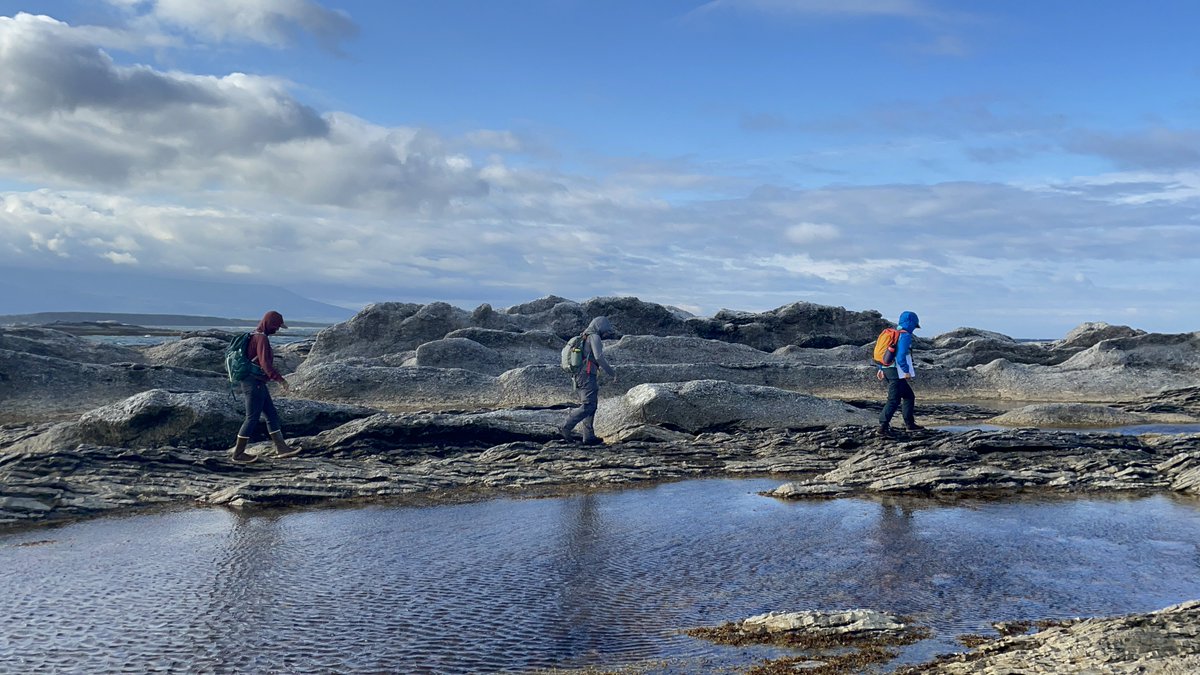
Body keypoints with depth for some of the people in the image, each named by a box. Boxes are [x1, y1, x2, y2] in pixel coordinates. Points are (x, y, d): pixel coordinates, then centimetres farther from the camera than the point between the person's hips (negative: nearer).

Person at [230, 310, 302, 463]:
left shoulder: (254, 336, 14)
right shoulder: (262, 338, -17)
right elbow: (265, 363, -24)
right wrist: (280, 379, -20)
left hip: (255, 383, 10)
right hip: (254, 383, -10)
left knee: (272, 414, 11)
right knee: (252, 418, -1)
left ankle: (281, 448, 14)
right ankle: (238, 454, 7)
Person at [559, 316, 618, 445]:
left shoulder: (583, 339, 22)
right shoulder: (594, 337, -7)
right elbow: (599, 357, -18)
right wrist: (612, 372, -10)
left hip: (580, 376, 10)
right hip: (587, 375, -10)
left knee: (591, 405, 10)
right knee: (588, 406, -12)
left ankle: (589, 436, 9)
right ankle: (566, 427, -14)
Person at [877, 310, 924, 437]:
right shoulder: (905, 336, -13)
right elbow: (901, 356, -21)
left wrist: (881, 368, 20)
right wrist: (906, 371, -13)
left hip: (887, 369, 10)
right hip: (896, 372, -10)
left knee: (909, 396, 19)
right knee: (893, 400, -8)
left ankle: (909, 423, 24)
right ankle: (883, 427, -12)